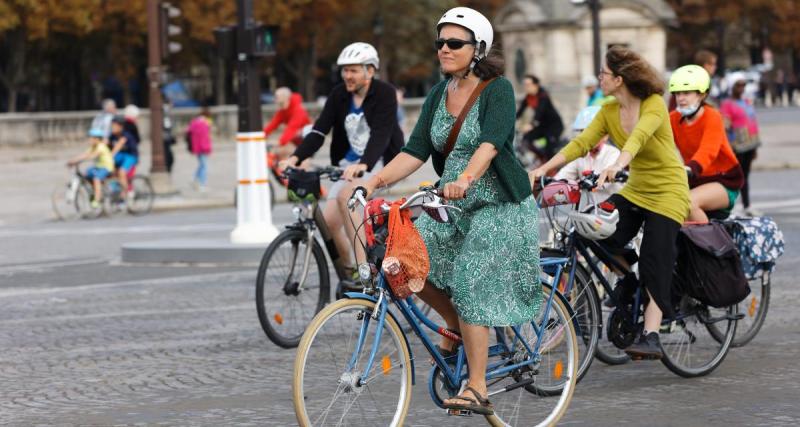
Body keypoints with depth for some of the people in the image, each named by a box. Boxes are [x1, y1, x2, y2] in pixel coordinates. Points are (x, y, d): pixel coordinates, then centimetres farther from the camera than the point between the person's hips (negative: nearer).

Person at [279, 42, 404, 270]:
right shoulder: (339, 94, 0)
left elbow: (381, 134, -27)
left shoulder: (385, 93, -14)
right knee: (329, 221, -8)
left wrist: (363, 165, -45)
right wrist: (295, 157, -25)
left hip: (379, 162, -6)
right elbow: (319, 131, -8)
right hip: (349, 164, 6)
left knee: (345, 196, -31)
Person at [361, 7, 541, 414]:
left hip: (496, 203, -6)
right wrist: (375, 180, -14)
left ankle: (477, 389, -9)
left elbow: (490, 143, -28)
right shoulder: (438, 95, 7)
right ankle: (455, 324, 12)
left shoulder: (497, 90, -12)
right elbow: (415, 151, 0)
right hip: (450, 202, 6)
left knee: (470, 286, -15)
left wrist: (466, 179, -46)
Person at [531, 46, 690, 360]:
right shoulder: (609, 111, 1)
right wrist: (543, 169, -18)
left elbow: (639, 136, -36)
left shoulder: (654, 105, -17)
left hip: (667, 192, -6)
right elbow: (581, 143, -6)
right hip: (635, 190, 6)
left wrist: (617, 165, -54)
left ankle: (651, 337, -8)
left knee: (654, 267, -10)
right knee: (600, 241, -15)